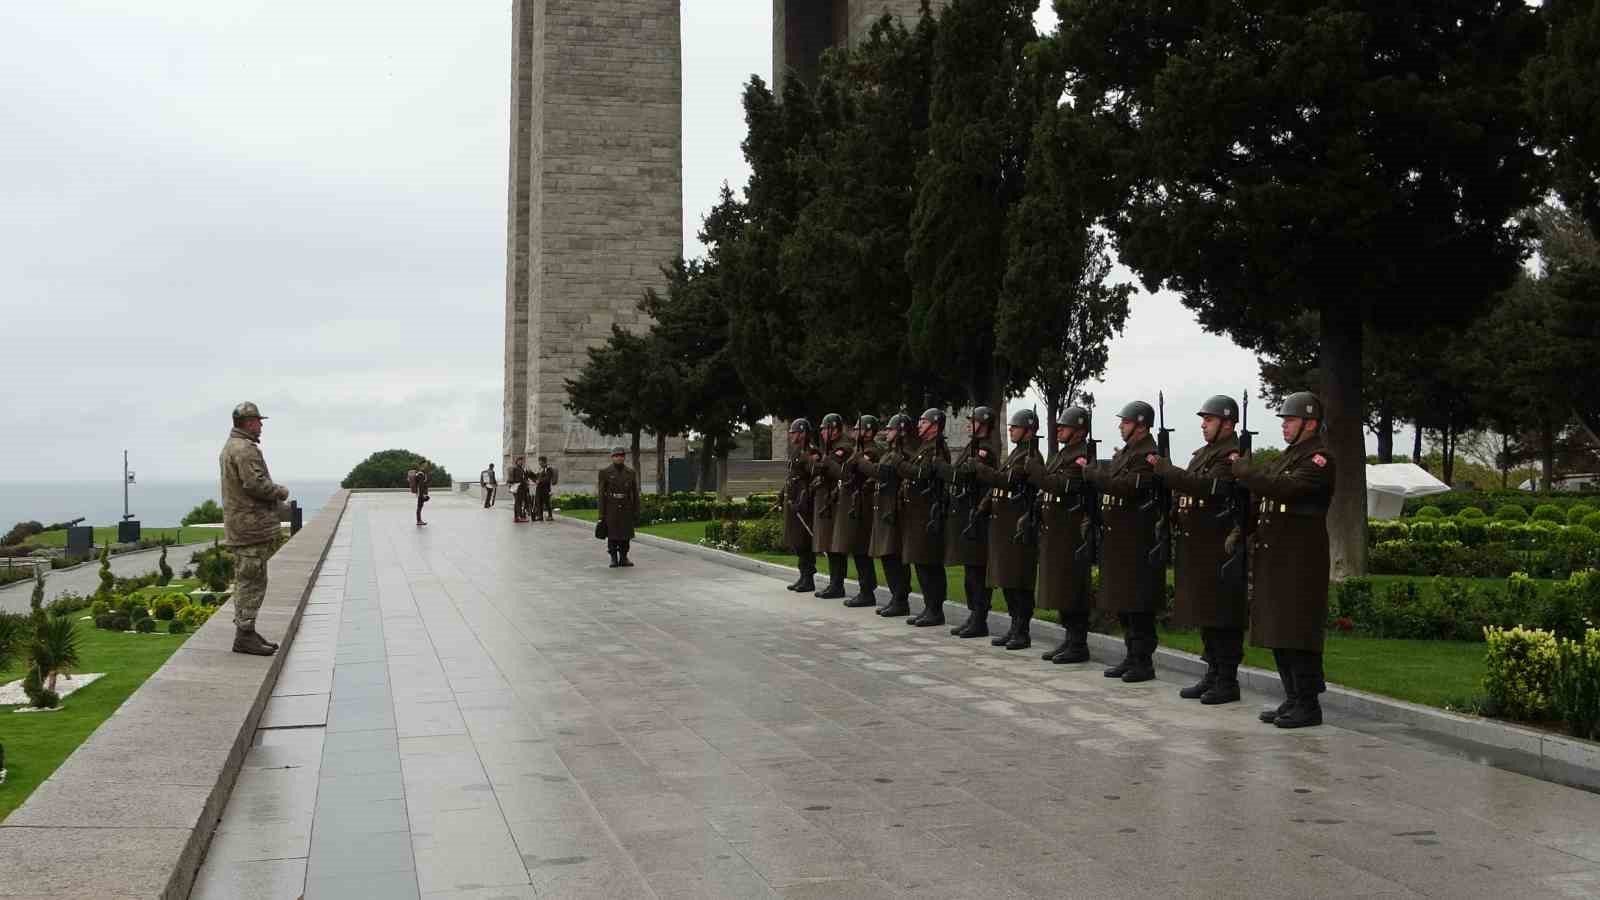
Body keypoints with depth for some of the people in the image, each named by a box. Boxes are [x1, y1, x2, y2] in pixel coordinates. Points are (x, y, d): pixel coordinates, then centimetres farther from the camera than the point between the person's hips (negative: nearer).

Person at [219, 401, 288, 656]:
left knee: (244, 579, 16)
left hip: (239, 526, 11)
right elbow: (256, 483, -25)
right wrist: (281, 492, -9)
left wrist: (275, 493, 12)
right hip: (252, 525, -11)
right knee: (252, 580, -8)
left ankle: (245, 630, 23)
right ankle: (245, 635, -7)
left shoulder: (229, 448, 18)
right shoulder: (245, 449, -17)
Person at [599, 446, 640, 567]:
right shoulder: (605, 472, -2)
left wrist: (636, 512, 2)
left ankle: (624, 558, 13)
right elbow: (601, 493, -3)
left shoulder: (631, 473, 5)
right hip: (611, 509, -2)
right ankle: (613, 559, 8)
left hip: (626, 508, 2)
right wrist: (601, 514, -8)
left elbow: (635, 493, 7)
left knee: (625, 534, 3)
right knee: (612, 534, 0)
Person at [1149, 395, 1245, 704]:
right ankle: (1213, 675, 22)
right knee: (1204, 614, 14)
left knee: (1222, 616, -4)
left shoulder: (1231, 457, -11)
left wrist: (1164, 468, -23)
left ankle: (1228, 681, 2)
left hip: (1217, 549, -9)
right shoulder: (1202, 454, 18)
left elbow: (1206, 486, -26)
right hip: (1195, 548, 9)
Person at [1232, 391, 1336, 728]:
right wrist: (1240, 532, 10)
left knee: (1297, 632, -7)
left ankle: (1308, 706, 0)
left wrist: (1242, 469, -17)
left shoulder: (1320, 458, -10)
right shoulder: (1288, 455, 19)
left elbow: (1285, 488, -25)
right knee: (1277, 632, 12)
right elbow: (1264, 498, 21)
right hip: (1273, 558, 9)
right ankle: (1293, 699, 20)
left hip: (1300, 561, -9)